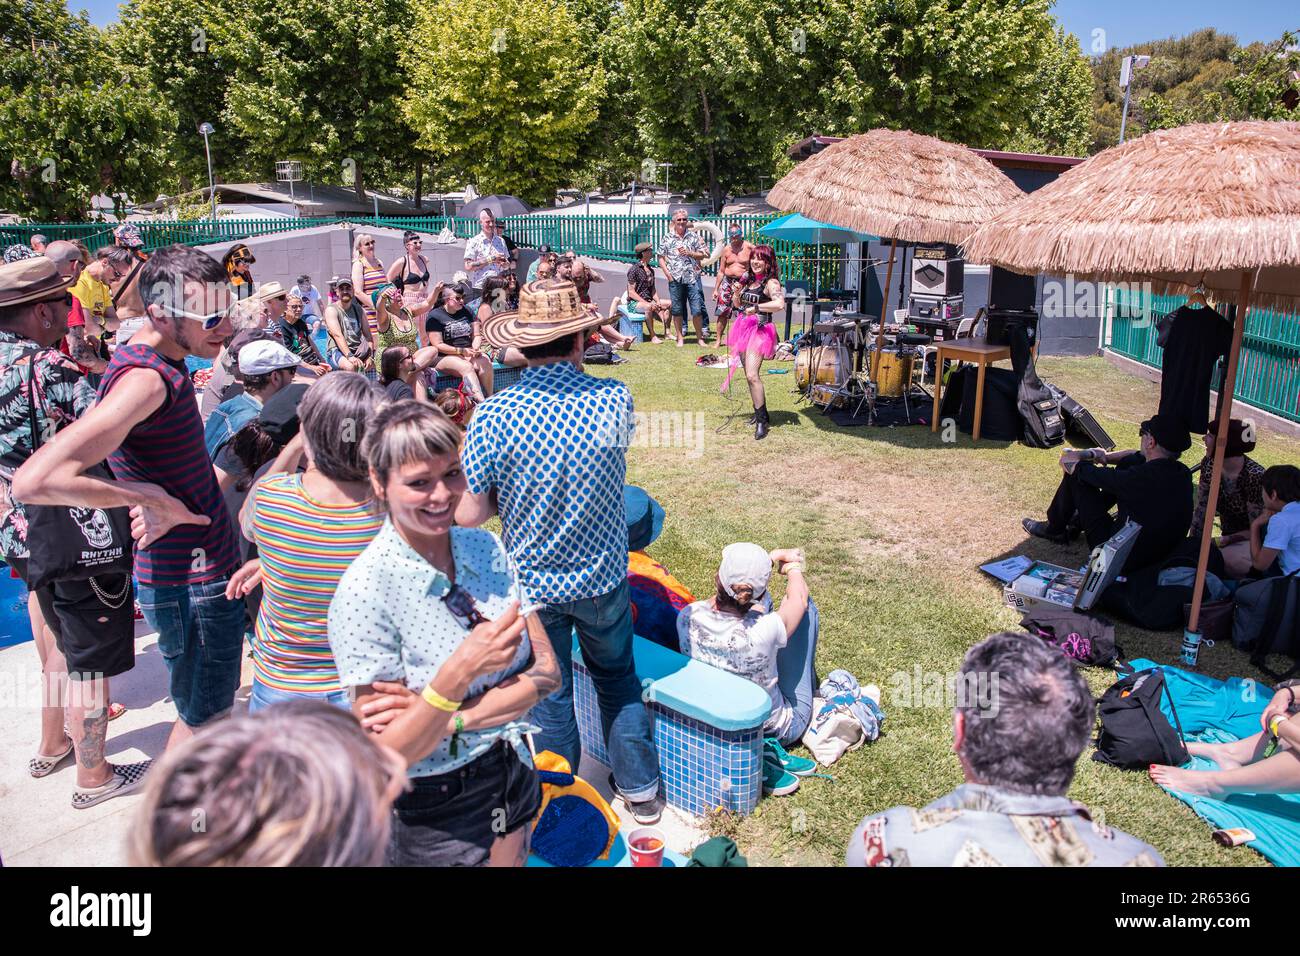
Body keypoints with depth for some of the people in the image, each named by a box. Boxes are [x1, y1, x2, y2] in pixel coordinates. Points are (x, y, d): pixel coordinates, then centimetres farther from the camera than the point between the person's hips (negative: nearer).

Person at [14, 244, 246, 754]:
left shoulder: (159, 359, 5)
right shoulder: (145, 379, -26)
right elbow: (33, 481, -36)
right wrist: (146, 495, -26)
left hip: (210, 564, 10)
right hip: (191, 583, -10)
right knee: (202, 718, 6)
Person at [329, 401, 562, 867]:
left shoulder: (484, 547, -7)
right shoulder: (365, 590, -23)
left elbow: (547, 671, -8)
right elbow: (385, 754, -21)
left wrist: (454, 717, -22)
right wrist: (459, 672, -35)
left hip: (513, 775, 5)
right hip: (433, 814, -5)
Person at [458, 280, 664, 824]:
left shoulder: (491, 418, -21)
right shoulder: (614, 401, -17)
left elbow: (468, 516, -15)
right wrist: (576, 368, 5)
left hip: (532, 585, -1)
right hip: (604, 579, 1)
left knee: (549, 698, 17)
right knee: (618, 681, 24)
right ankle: (641, 790, 38)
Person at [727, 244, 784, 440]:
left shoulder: (771, 282, -10)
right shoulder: (749, 280, 15)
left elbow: (780, 304, -28)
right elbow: (738, 304, 25)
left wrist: (756, 307, -23)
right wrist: (736, 293, 5)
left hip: (760, 330, -8)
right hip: (744, 327, 8)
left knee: (752, 375, -19)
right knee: (749, 375, 13)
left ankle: (762, 421, -14)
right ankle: (759, 412, 26)